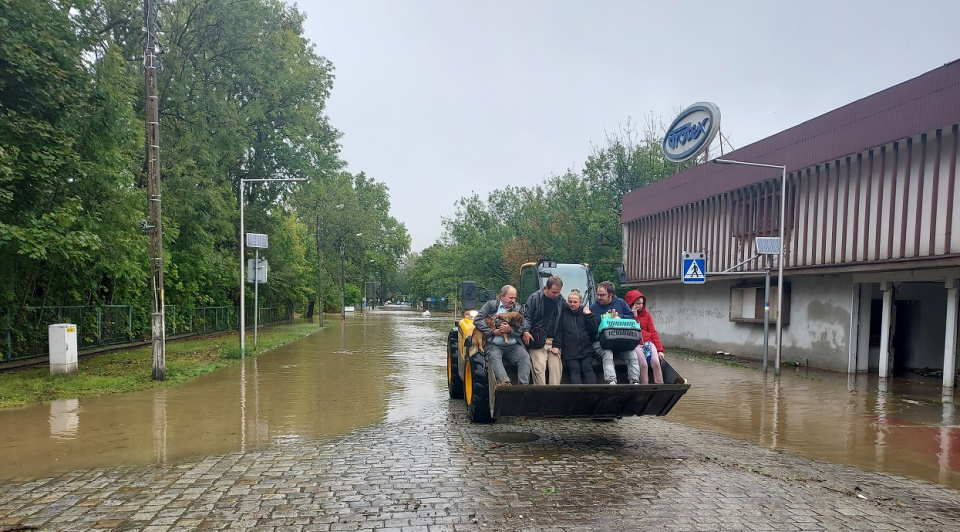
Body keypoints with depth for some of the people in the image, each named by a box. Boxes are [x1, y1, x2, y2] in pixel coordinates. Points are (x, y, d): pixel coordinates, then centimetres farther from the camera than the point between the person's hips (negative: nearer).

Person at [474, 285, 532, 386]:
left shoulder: (518, 308, 15)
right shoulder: (491, 305, 8)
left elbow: (522, 330, 7)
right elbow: (477, 320, -2)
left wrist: (510, 330, -14)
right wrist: (492, 331, -10)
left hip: (513, 346, 3)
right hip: (494, 345, -3)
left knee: (525, 356, -24)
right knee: (494, 357, -33)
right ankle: (506, 384, -48)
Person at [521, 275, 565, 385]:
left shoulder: (560, 300, 11)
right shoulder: (535, 297, 0)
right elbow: (526, 316, -1)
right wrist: (526, 331, -18)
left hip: (554, 340, 4)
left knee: (556, 366, -8)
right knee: (540, 365, -16)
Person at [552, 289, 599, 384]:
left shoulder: (586, 311, 13)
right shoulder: (563, 313, 10)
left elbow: (593, 329, 4)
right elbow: (559, 331, 7)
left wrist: (588, 315, -4)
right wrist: (556, 345, -3)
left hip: (586, 348, 1)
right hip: (570, 351, -1)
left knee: (587, 369, -12)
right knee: (575, 370, -13)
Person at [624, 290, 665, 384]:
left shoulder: (646, 314, 16)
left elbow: (653, 332, 11)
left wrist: (659, 349, 3)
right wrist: (634, 316, -10)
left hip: (648, 342, 4)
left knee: (656, 363, -20)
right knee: (643, 364, -26)